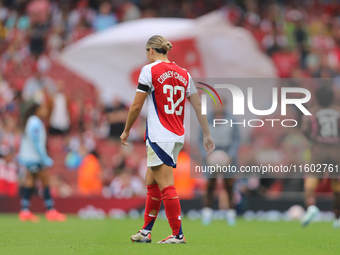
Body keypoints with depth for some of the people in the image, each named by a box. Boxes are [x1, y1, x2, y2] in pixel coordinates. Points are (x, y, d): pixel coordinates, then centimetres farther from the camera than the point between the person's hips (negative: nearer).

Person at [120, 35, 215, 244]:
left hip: (158, 137, -7)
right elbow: (198, 105, 12)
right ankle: (146, 232, 21)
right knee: (152, 184, 16)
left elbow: (137, 105, -5)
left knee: (166, 186, -7)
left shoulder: (150, 70, -5)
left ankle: (178, 234, -9)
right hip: (178, 137, 7)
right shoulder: (183, 74, 12)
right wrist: (207, 135, 17)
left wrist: (126, 131, 8)